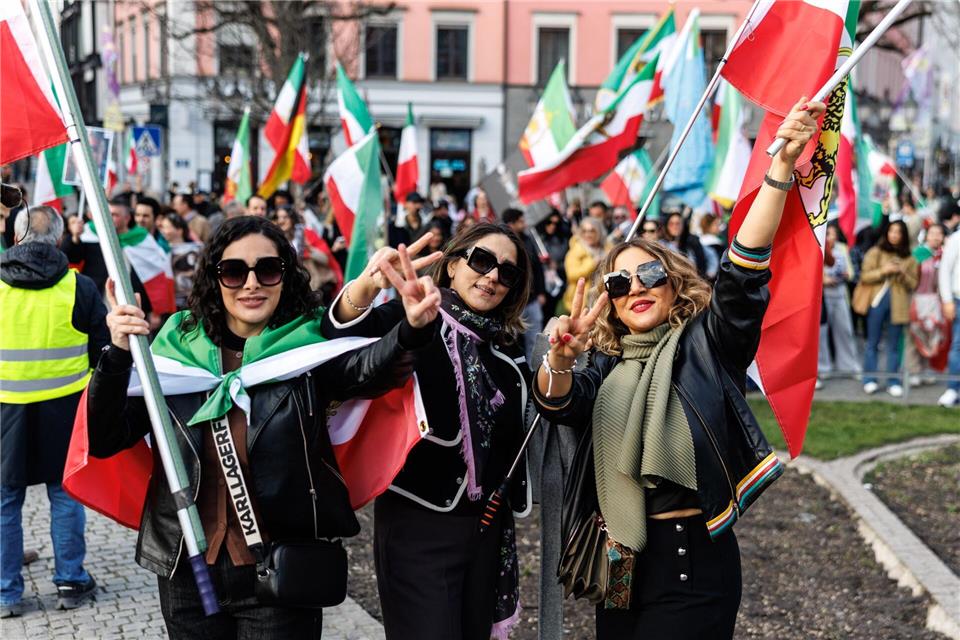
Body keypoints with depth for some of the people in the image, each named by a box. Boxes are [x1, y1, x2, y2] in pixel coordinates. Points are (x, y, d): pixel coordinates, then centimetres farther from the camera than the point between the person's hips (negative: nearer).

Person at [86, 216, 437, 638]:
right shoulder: (177, 348, 0)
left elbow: (368, 367, -28)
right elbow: (104, 441, -3)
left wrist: (410, 330, -49)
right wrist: (118, 356, -19)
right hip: (185, 572, 3)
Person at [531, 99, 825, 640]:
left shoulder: (707, 346, -1)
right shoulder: (608, 370, 10)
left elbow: (744, 271, -15)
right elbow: (560, 403, -10)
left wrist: (781, 168, -26)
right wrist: (560, 360, -33)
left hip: (696, 560, -5)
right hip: (620, 561, 5)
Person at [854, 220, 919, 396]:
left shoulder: (909, 259, 11)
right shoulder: (875, 253, 6)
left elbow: (913, 284, 9)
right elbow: (865, 276, -1)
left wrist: (902, 274, -8)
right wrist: (883, 271, -13)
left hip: (898, 304, 1)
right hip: (878, 301, -1)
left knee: (894, 345, 4)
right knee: (873, 342, 2)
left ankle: (893, 382, 8)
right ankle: (870, 380, 6)